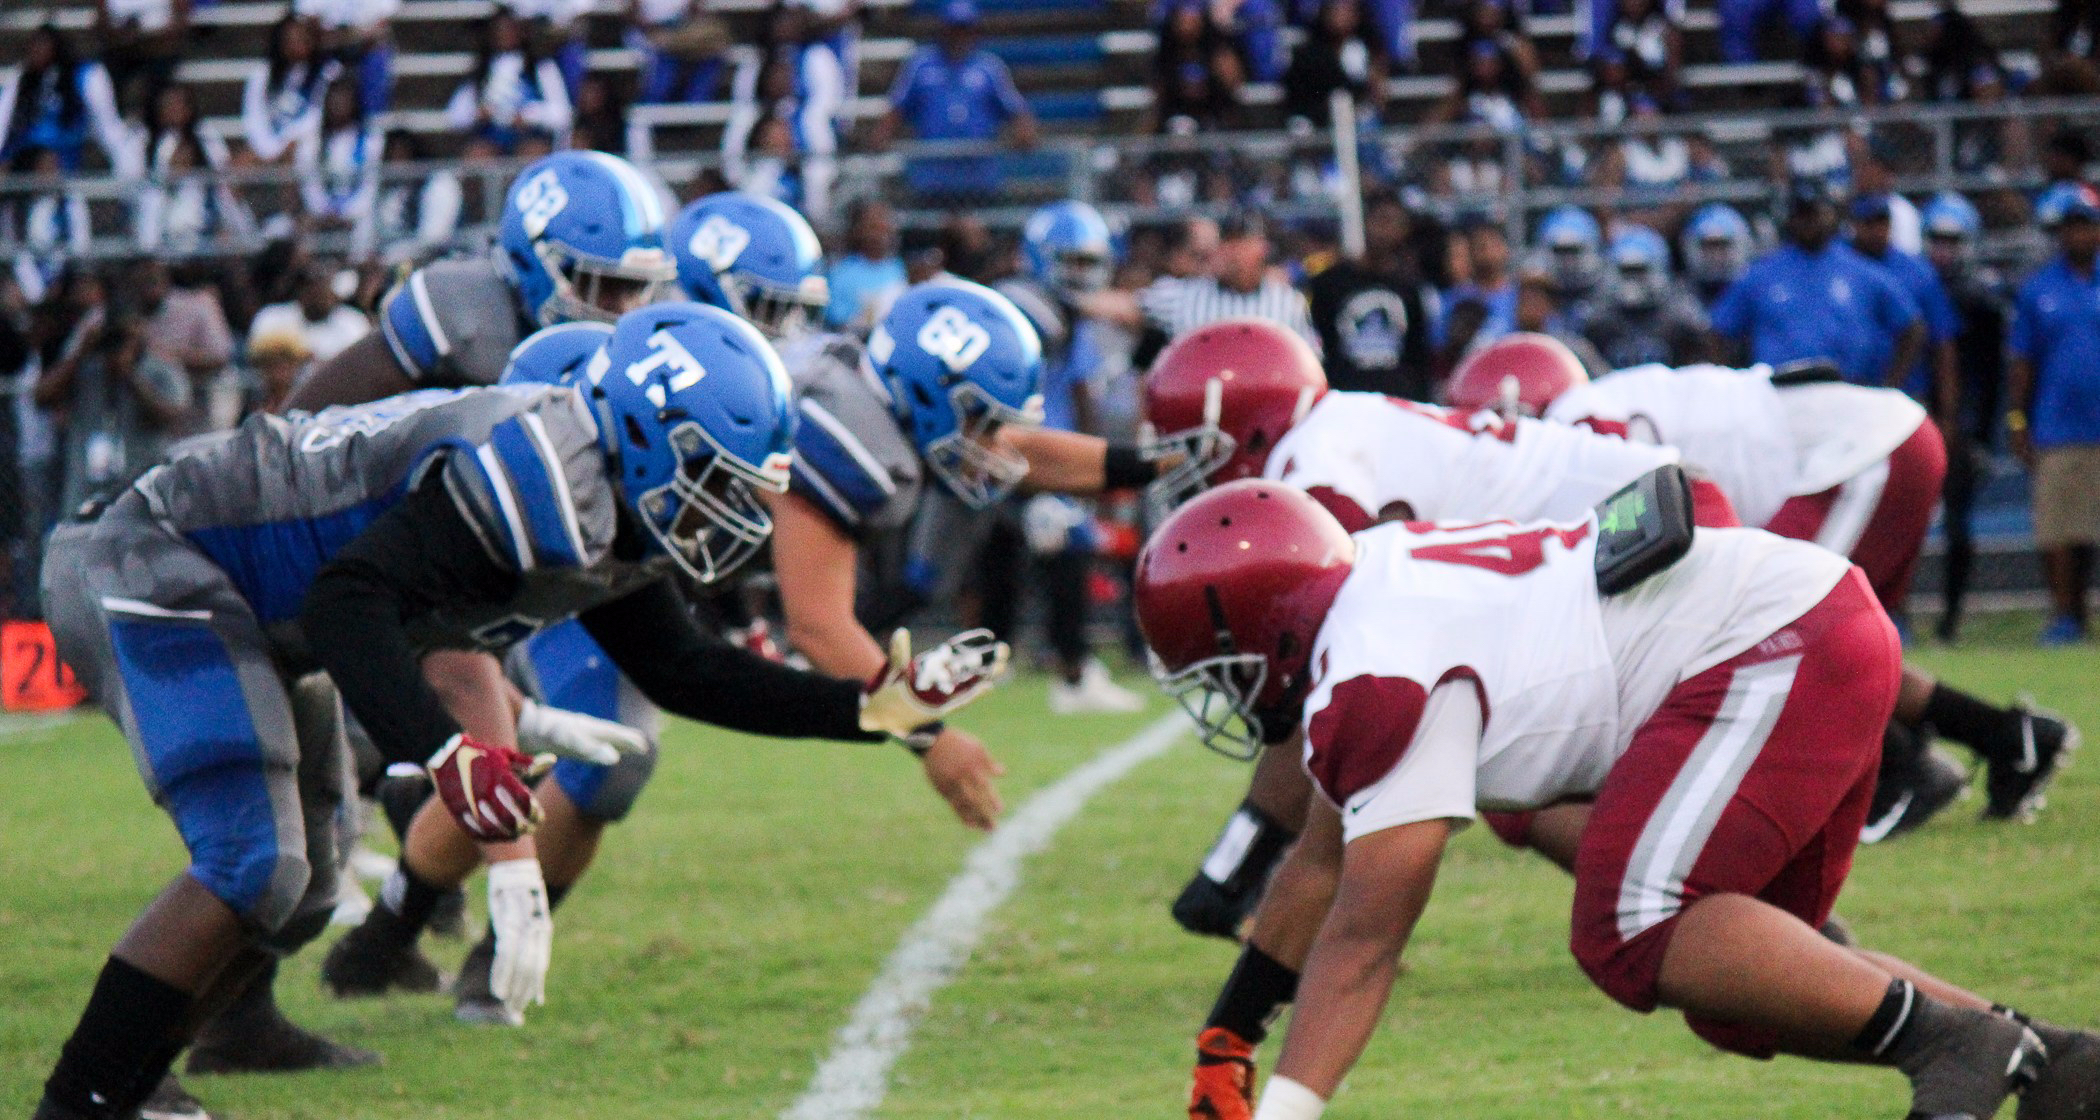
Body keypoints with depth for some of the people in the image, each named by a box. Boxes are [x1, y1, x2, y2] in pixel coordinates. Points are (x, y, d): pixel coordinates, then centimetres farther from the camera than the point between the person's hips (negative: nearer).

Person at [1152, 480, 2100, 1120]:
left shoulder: (1376, 679, -16)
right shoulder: (1368, 589, 15)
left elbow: (1364, 938, -17)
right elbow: (1324, 864, 24)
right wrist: (1226, 1044, 28)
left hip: (1771, 649, -10)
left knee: (1633, 934, -19)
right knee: (1735, 989, 15)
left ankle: (1955, 1042, -18)